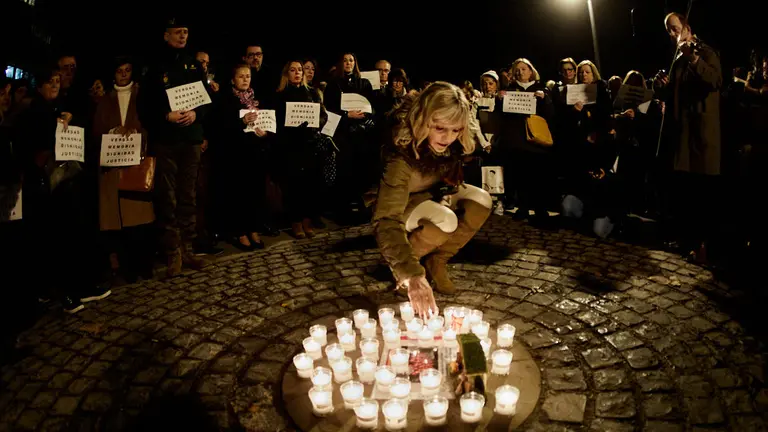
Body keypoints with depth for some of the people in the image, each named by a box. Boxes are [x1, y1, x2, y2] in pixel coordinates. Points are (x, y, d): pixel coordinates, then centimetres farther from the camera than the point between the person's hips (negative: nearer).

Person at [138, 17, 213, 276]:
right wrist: (166, 116, -15)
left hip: (191, 138, 3)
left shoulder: (194, 66, 13)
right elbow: (144, 106, 0)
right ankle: (173, 253, 4)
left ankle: (187, 250, 14)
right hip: (165, 140, -3)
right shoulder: (155, 66, 3)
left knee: (188, 196, 7)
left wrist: (196, 114, -9)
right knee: (167, 197, -3)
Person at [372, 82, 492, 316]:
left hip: (431, 196, 6)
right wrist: (412, 275, -58)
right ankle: (398, 265, -7)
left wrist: (448, 186, -15)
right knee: (445, 220, -34)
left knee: (481, 200, -17)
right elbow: (387, 222, -47)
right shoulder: (401, 155, -39)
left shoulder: (450, 144, -19)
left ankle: (436, 262, -3)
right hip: (397, 204, -6)